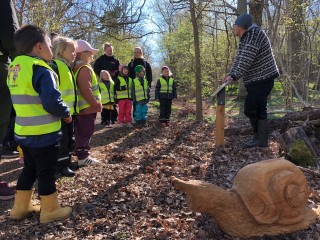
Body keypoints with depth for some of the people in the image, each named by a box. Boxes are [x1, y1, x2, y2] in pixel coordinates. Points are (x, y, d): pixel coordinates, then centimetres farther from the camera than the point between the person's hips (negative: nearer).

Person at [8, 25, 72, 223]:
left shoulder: (14, 68, 9)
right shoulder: (41, 70, -19)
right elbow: (52, 103, -27)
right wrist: (66, 113, -9)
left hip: (24, 132, 8)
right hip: (43, 134, -8)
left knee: (30, 169, 22)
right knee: (46, 173, 6)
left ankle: (21, 207, 32)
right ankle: (50, 211, 20)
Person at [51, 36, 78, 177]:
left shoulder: (67, 67, 16)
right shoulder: (55, 66, -14)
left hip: (69, 111, 10)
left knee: (69, 137, 17)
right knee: (62, 139, 0)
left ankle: (67, 161, 29)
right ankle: (61, 166, 12)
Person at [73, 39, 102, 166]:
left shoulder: (77, 68, 14)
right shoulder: (85, 69, -18)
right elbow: (86, 91, -26)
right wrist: (96, 104, -18)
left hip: (81, 107, 10)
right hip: (87, 107, -10)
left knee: (81, 131, 17)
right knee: (86, 132, -2)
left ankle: (81, 154, 28)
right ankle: (83, 157, 7)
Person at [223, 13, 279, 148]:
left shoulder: (254, 33, -15)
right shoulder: (244, 39, 17)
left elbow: (246, 59, -23)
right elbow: (239, 58, 12)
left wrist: (234, 76, -23)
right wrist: (231, 75, -1)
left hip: (262, 79, -10)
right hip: (258, 80, 10)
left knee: (250, 109, -5)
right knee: (259, 110, 10)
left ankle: (259, 137, 11)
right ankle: (261, 139, 17)